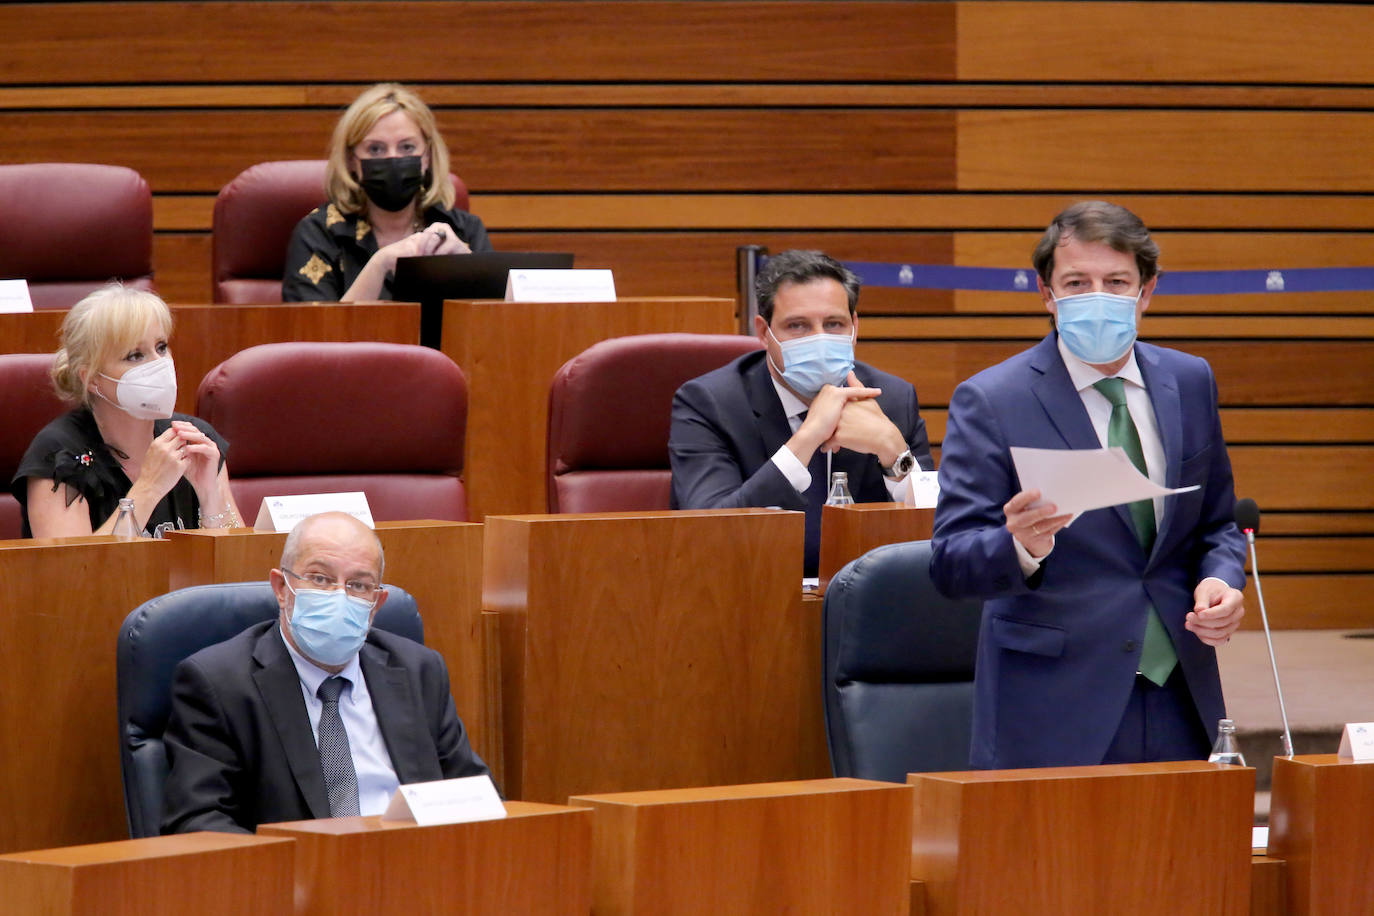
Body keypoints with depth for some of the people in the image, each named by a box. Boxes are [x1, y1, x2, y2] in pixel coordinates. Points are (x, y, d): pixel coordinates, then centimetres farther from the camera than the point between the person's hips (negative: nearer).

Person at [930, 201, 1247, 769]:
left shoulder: (1190, 383, 9)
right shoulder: (989, 402, -6)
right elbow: (951, 565, -12)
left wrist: (1220, 578, -3)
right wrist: (1021, 547, -33)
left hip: (1178, 702, 4)